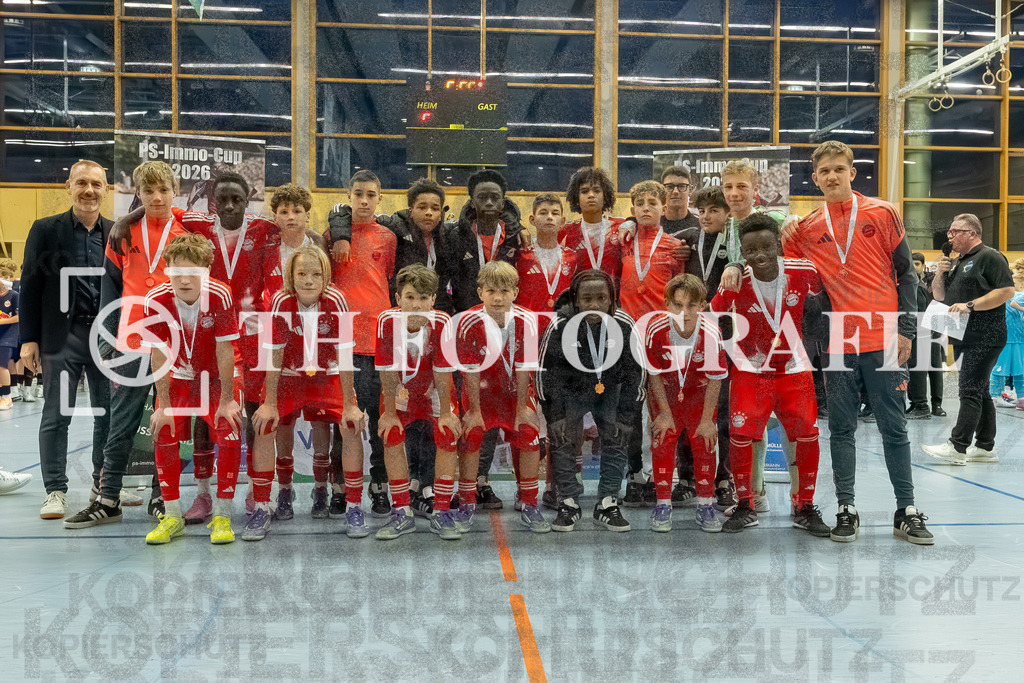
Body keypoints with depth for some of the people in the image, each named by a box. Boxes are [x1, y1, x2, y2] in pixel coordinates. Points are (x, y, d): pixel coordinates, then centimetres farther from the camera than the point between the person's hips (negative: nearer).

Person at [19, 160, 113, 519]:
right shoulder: (45, 230, 2)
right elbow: (31, 285, 1)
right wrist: (29, 339, -5)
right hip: (62, 337, -2)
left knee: (110, 415, 8)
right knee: (57, 416, 0)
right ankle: (55, 491, 10)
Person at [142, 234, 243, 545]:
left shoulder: (220, 297, -26)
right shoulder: (156, 300, -19)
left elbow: (225, 351, -20)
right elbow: (158, 355, -14)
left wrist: (227, 401, -17)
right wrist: (164, 406, -14)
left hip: (216, 378, -2)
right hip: (179, 377, 2)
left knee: (230, 432, -21)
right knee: (163, 434, -14)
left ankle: (222, 516, -6)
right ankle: (172, 516, 4)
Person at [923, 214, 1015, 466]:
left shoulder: (990, 257, -7)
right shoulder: (958, 263, 20)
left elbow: (1007, 291, -16)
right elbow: (939, 295, 23)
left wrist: (970, 305, -20)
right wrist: (940, 274, 5)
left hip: (984, 338, -9)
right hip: (963, 338, 9)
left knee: (970, 391, -11)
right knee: (979, 391, 11)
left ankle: (957, 447, -13)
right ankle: (985, 447, 16)